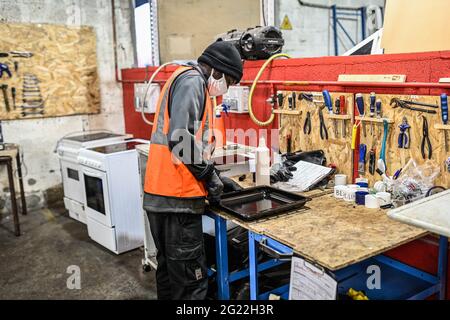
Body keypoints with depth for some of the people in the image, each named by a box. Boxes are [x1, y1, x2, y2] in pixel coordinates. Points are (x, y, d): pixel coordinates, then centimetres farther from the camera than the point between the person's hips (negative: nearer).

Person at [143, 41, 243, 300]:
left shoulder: (188, 81, 23)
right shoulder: (192, 81, -9)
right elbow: (181, 139, -23)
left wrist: (212, 175, 21)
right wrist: (211, 177, -11)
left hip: (161, 195, 10)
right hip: (178, 197, -10)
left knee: (170, 268, 21)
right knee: (191, 278, -2)